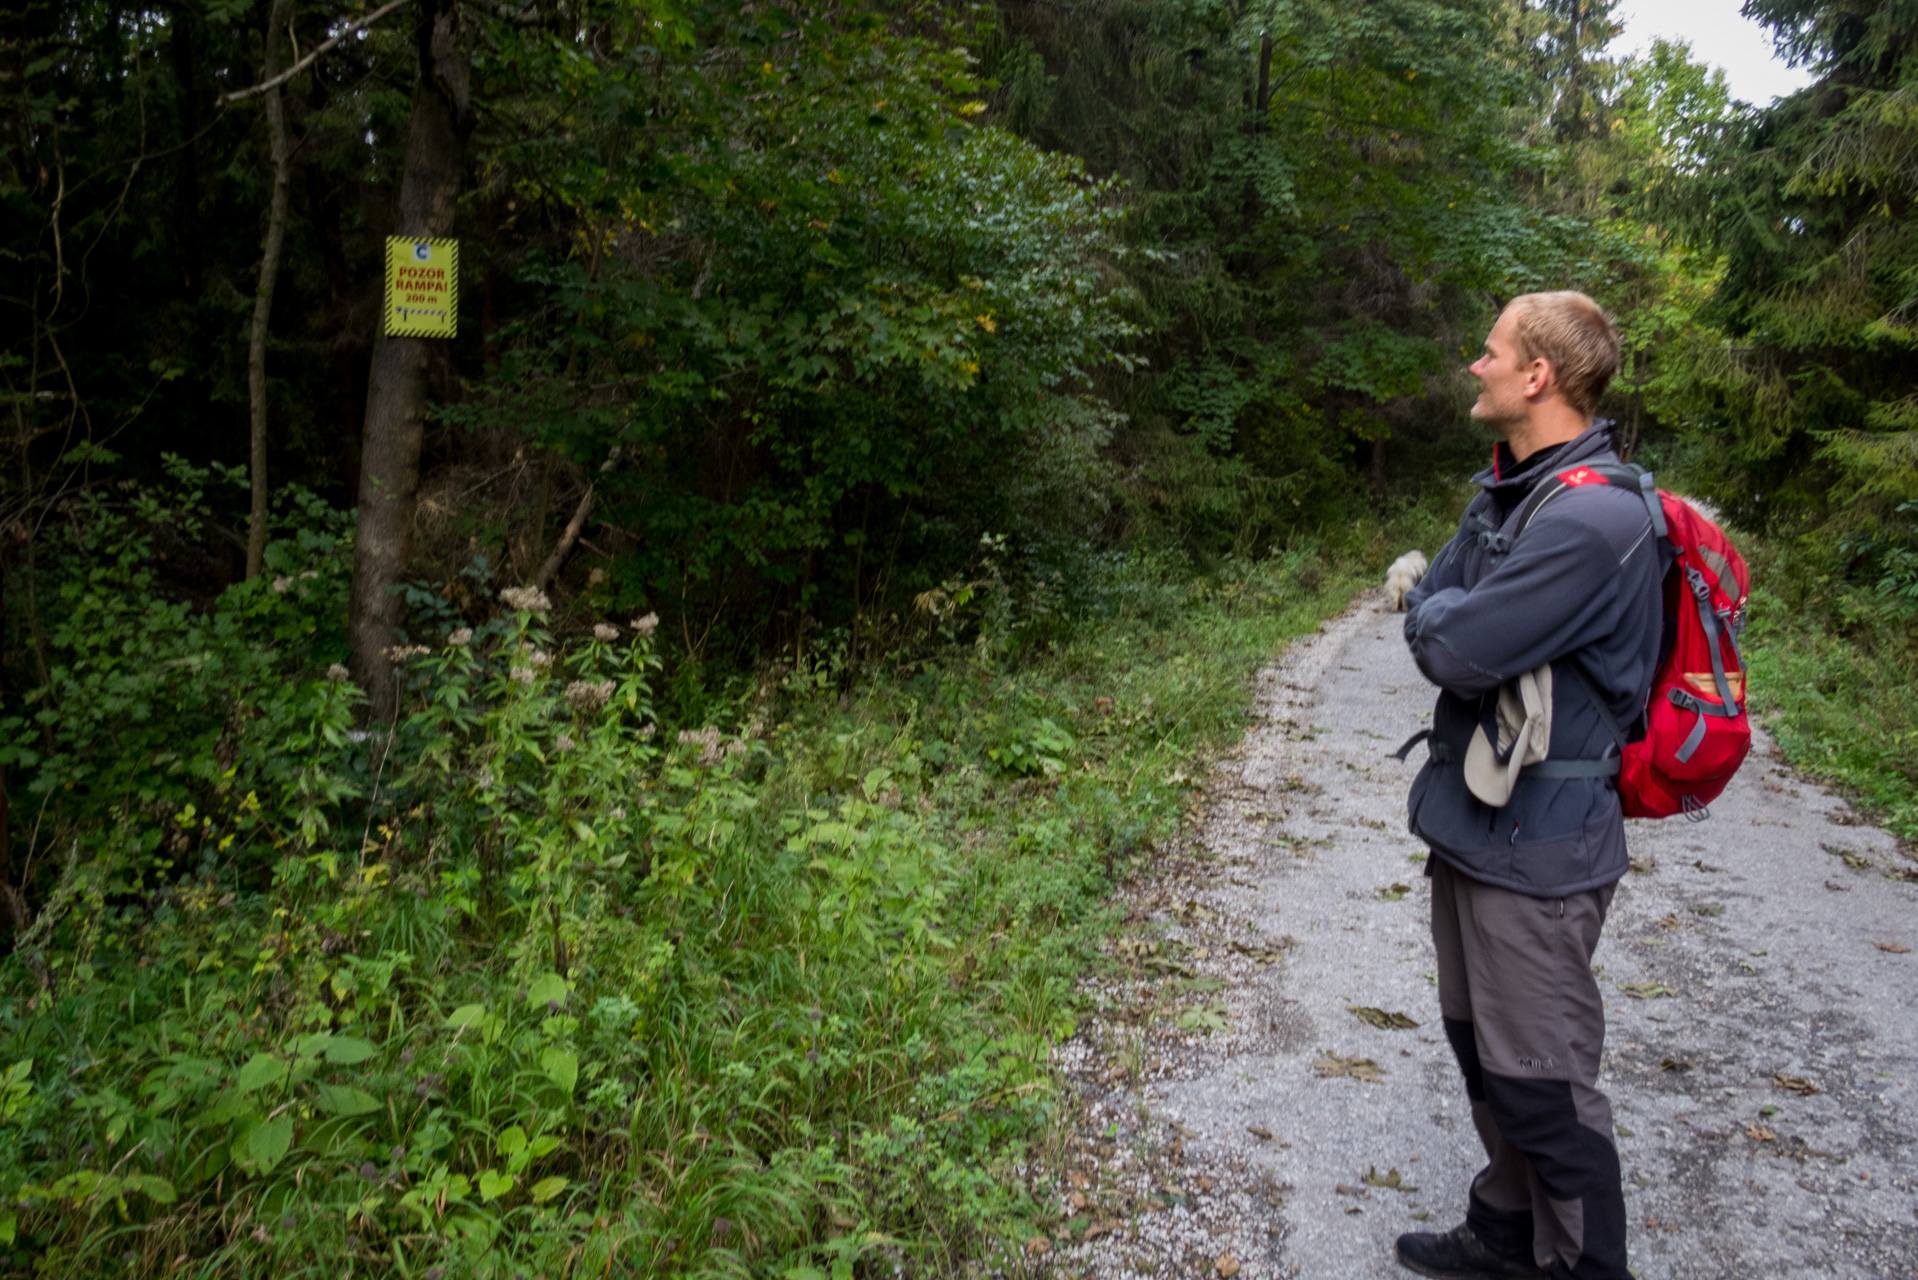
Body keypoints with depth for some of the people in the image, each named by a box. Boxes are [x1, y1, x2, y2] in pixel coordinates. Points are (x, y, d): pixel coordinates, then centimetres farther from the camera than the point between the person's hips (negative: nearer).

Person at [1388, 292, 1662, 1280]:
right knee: (1480, 1045, 21)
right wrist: (1458, 627, -9)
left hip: (1533, 845, -10)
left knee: (1541, 1083, 1)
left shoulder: (1595, 518, -22)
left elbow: (1458, 648, -24)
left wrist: (1443, 616, -4)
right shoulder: (1502, 491, 9)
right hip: (1470, 819, 10)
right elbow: (1424, 616, 10)